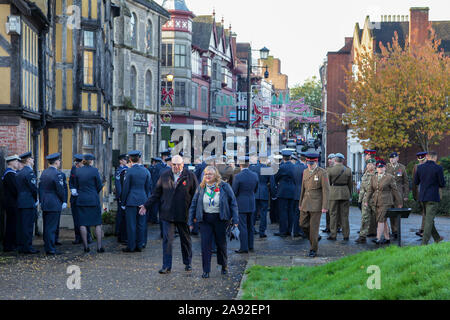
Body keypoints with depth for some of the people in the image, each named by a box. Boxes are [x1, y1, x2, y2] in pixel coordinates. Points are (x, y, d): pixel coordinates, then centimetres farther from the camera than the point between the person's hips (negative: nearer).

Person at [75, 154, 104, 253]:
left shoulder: (78, 171, 2)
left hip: (81, 200, 3)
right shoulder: (94, 170, -9)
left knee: (83, 224, 6)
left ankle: (86, 246, 6)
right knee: (98, 223, 4)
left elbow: (76, 186, 9)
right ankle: (99, 246, 2)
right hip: (93, 200, -3)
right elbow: (99, 186, -2)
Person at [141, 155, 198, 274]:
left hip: (183, 214, -1)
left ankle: (188, 263, 28)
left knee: (186, 240, 12)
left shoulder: (190, 176, 0)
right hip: (167, 214, 1)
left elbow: (196, 196, 1)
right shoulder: (164, 176, 6)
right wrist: (146, 206, 2)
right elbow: (156, 194, 10)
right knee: (167, 240, -4)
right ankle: (167, 266, -1)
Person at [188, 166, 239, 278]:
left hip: (220, 219, -2)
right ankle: (206, 270, 2)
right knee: (205, 244, -4)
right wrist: (191, 221, 4)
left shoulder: (224, 186, -5)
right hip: (205, 220, 2)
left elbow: (233, 203, -2)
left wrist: (235, 219, -8)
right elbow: (194, 204, 8)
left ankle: (224, 266, 31)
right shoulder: (201, 188, 4)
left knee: (221, 243, 10)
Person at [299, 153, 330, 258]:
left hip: (316, 205, -6)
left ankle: (313, 250, 7)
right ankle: (316, 237, 29)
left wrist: (325, 207, -15)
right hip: (305, 204, 6)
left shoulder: (322, 173, -9)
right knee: (303, 224, 5)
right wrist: (300, 204, 18)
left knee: (314, 227, -3)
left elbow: (326, 190, -11)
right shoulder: (305, 172, 11)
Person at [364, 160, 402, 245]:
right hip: (376, 202, 6)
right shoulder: (373, 178, 10)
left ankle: (378, 239, -18)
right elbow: (370, 190, 12)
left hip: (386, 202, -6)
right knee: (383, 220, 11)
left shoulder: (390, 177, -6)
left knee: (381, 220, -14)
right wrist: (366, 200, 3)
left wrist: (399, 202, 1)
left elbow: (395, 190, -3)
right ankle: (387, 238, 19)